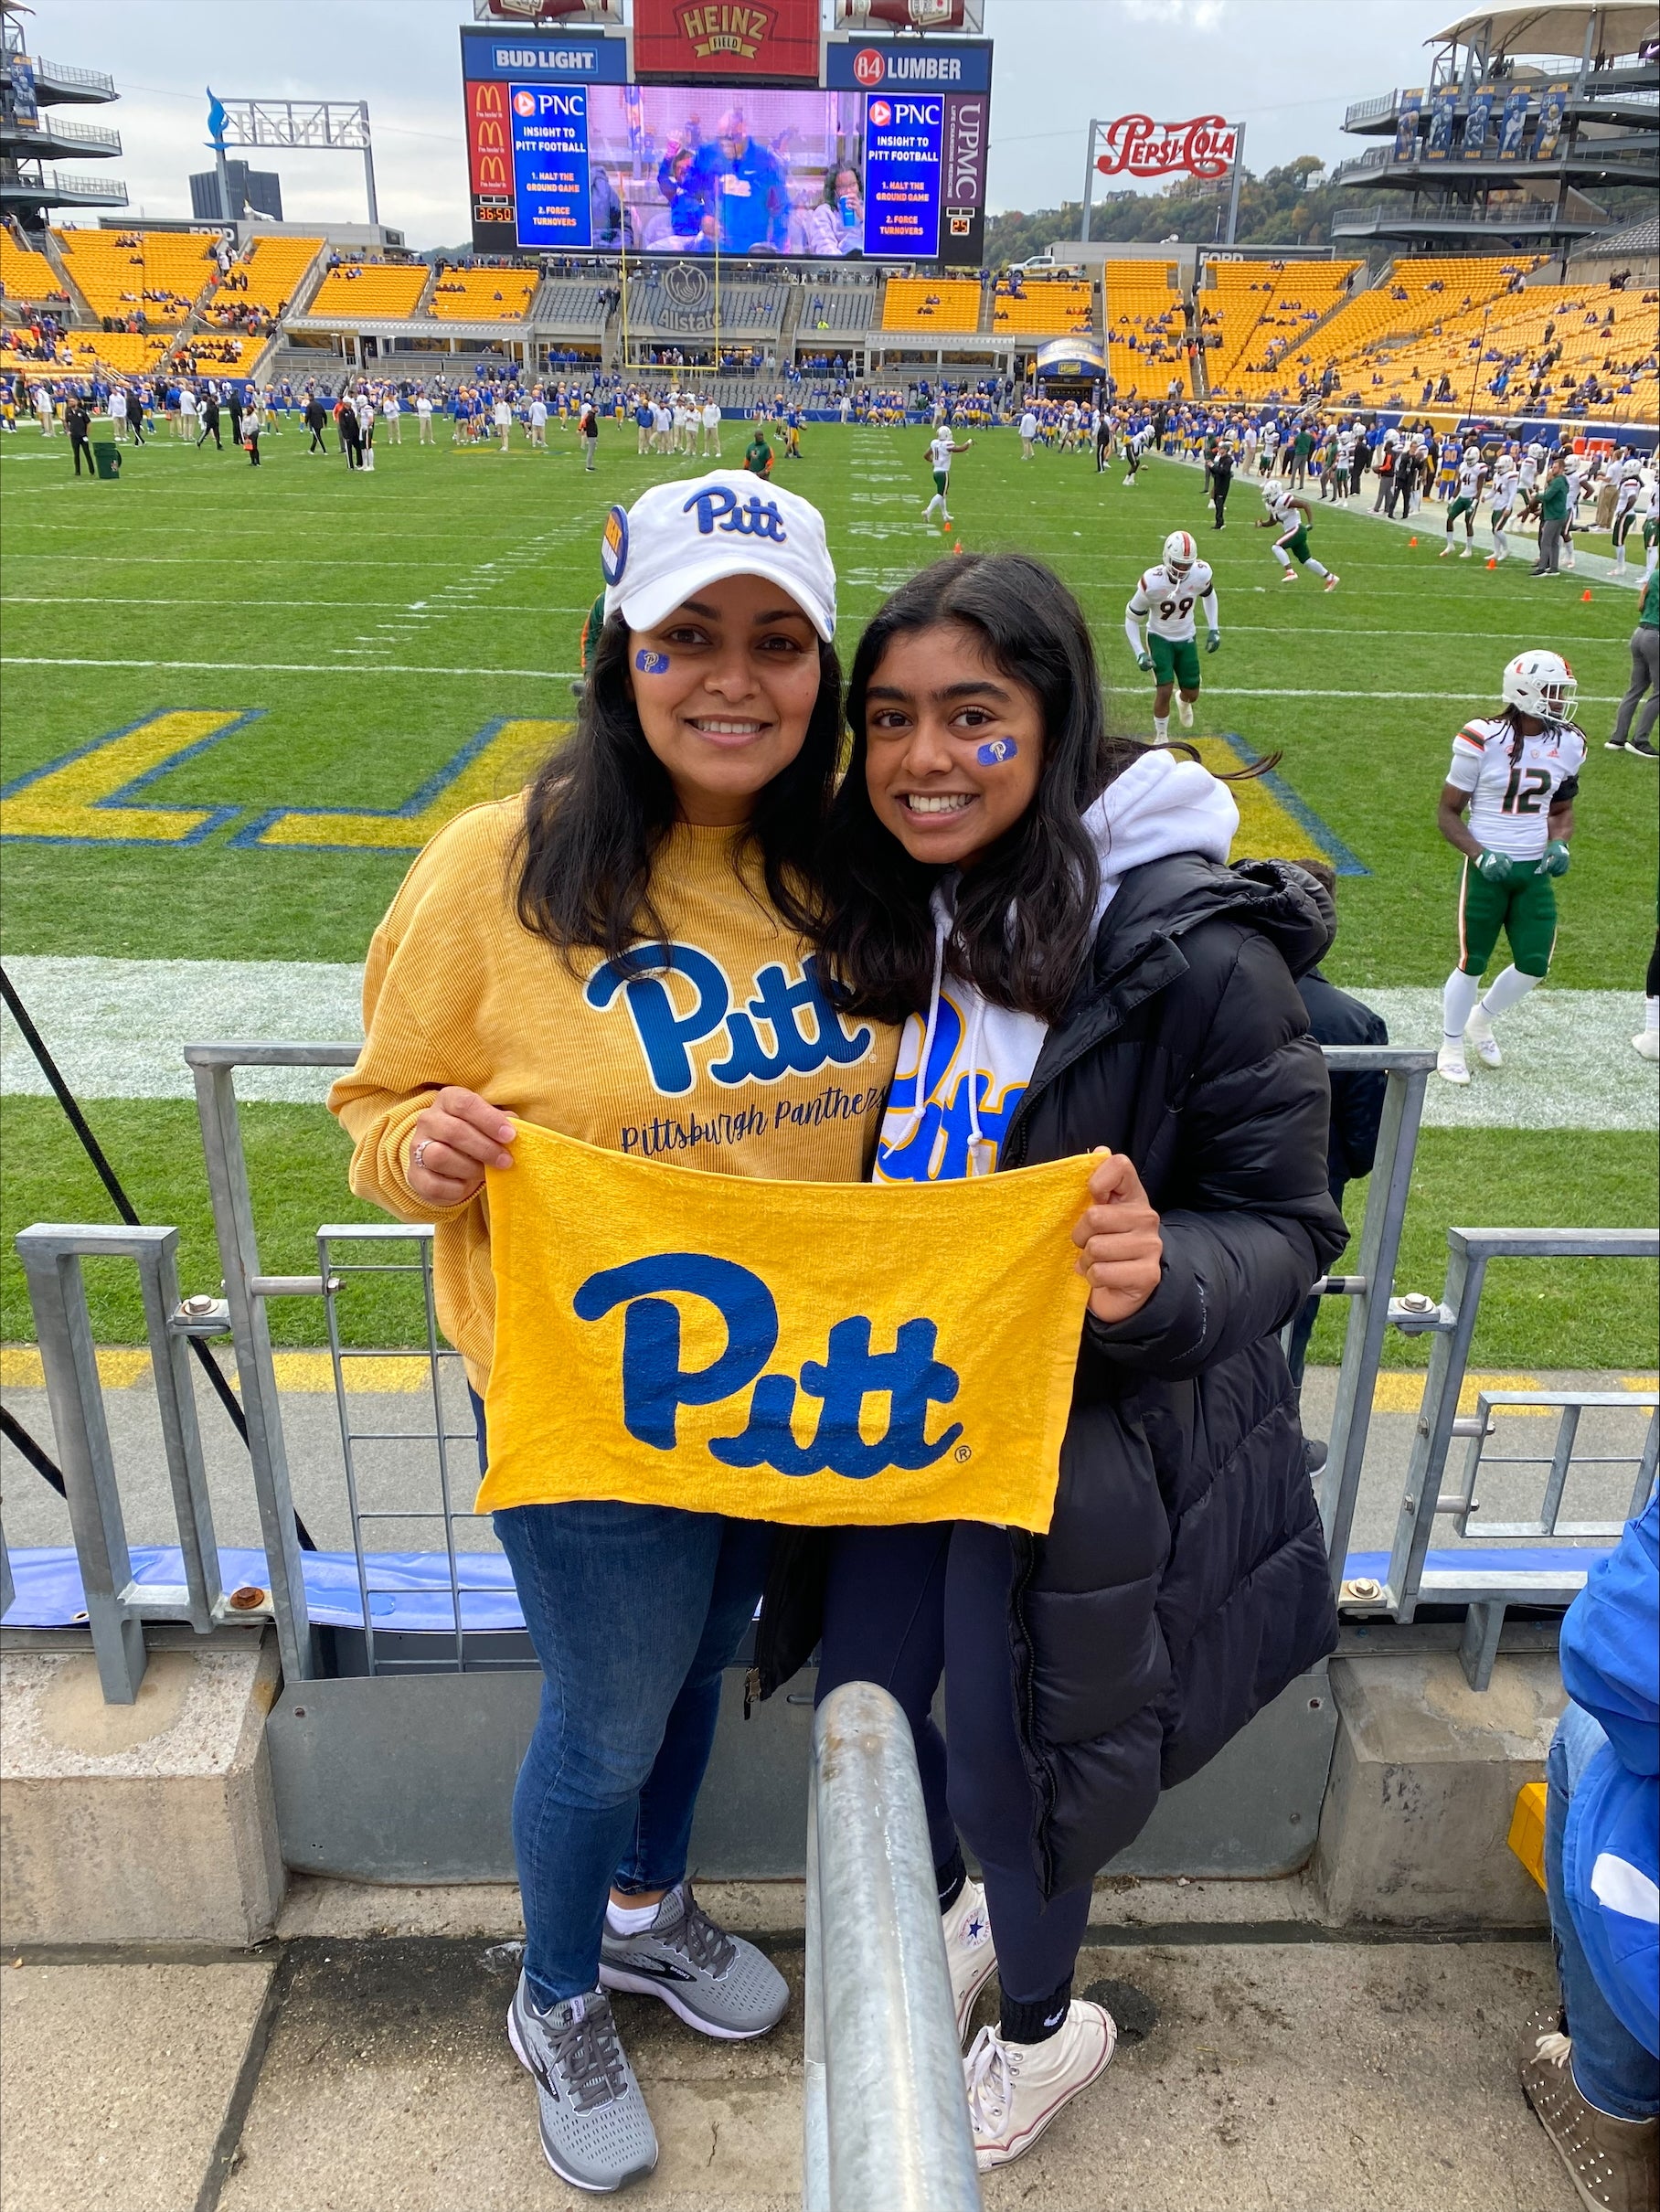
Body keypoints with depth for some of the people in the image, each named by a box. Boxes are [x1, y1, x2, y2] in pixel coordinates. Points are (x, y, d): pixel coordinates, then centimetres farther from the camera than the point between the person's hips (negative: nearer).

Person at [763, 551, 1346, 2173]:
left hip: (1082, 1443, -5)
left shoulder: (1196, 956, -22)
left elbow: (1285, 1226, -16)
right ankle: (946, 1921, 57)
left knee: (1004, 1760, 12)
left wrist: (1163, 1279, -35)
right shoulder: (881, 917, -4)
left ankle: (1042, 2025, 48)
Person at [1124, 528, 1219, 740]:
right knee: (1165, 690, -16)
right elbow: (1132, 618, -16)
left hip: (1186, 638, 3)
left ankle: (1183, 702, 49)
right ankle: (1161, 738, 6)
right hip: (1160, 638, -3)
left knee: (1192, 694, 10)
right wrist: (1140, 653, -22)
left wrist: (1214, 629, 1)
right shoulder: (1152, 582, -30)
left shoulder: (1201, 574, -21)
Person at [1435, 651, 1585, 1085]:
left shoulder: (1568, 745, 3)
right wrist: (1480, 855, -19)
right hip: (1487, 868, -5)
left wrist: (1559, 843, -4)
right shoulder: (1483, 741, -14)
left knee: (1534, 965, 5)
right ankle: (1450, 1048, 23)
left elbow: (1562, 810, 17)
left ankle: (1481, 1021, 33)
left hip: (1534, 870, 5)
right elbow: (1448, 813, -7)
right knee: (1472, 963, 4)